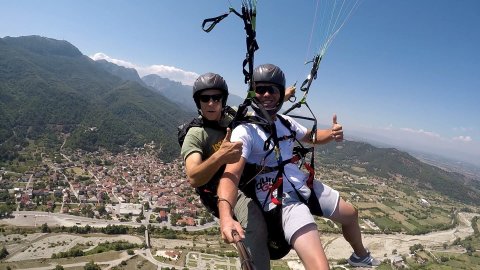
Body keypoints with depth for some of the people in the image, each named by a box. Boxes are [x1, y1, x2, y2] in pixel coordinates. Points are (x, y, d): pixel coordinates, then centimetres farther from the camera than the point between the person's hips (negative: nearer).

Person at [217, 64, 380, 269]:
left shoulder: (286, 122, 4)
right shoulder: (245, 131, -19)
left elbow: (311, 137, 22)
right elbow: (231, 174, -33)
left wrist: (332, 134, -1)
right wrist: (226, 216, -51)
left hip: (306, 185, 8)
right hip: (281, 200, -8)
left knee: (351, 214, 28)